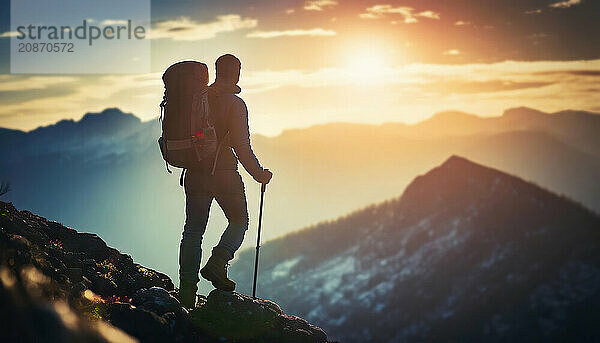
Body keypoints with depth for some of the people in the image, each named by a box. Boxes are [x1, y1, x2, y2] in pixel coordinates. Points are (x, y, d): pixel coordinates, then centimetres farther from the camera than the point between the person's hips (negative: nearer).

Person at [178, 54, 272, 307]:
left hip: (195, 174, 5)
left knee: (193, 230, 10)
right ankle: (217, 263, -7)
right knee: (239, 221, 15)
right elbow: (241, 146, -14)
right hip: (224, 174, -5)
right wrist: (259, 174, -2)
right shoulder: (234, 104, -11)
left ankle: (186, 293, 10)